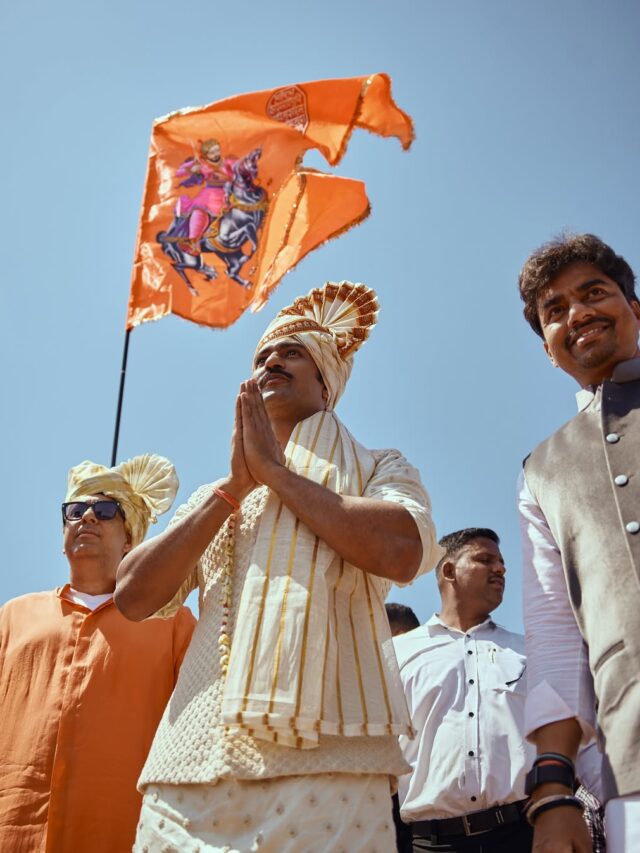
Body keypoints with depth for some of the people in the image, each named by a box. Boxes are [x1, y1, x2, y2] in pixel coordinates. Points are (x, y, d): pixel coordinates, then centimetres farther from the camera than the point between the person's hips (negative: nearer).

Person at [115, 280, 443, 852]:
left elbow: (401, 551, -11)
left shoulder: (377, 469, 12)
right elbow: (134, 596, 9)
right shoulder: (213, 498, 23)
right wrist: (236, 486, 4)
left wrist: (274, 470, -1)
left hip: (321, 758, -3)